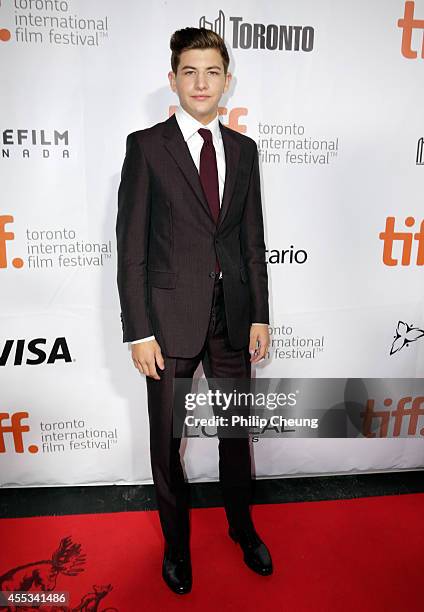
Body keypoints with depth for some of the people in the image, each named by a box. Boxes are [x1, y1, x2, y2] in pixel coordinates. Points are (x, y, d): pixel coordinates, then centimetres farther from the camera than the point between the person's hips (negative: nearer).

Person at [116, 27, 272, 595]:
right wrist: (138, 332, -12)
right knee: (167, 439, 12)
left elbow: (253, 240, 9)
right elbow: (131, 246, -7)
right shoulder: (147, 145, -3)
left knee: (237, 428, 18)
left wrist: (260, 315, 4)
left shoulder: (243, 149, 8)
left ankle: (242, 525, 45)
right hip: (172, 317, -3)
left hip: (232, 314, 4)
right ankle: (176, 540, 39)